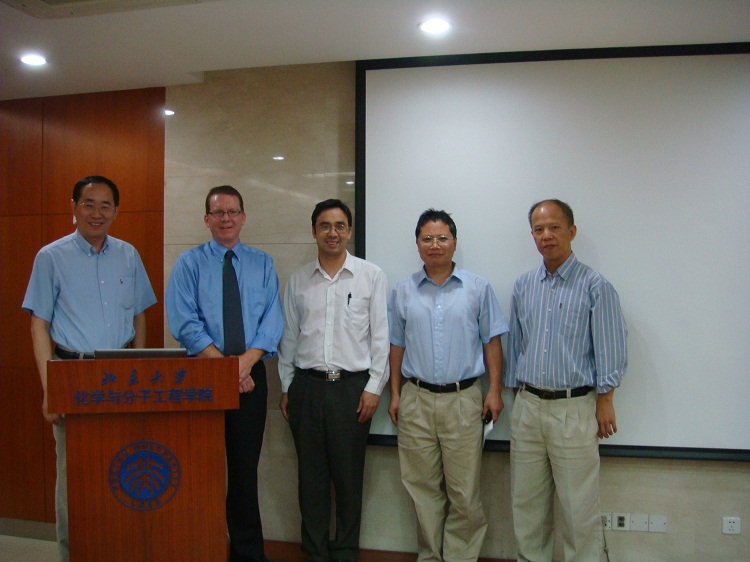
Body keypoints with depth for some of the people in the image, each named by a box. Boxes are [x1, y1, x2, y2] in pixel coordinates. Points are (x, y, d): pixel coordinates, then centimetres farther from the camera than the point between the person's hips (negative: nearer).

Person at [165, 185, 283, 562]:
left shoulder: (262, 263, 8)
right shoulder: (189, 263, 2)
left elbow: (272, 319, -1)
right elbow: (185, 323, -8)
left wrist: (246, 361, -16)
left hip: (251, 374, 2)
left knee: (246, 466, 9)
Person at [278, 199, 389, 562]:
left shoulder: (371, 276, 1)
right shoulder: (298, 279, 9)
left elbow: (380, 336, 0)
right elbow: (289, 336, 12)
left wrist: (373, 387, -5)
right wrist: (286, 387, 10)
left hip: (352, 385, -2)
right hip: (307, 385, 3)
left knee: (349, 476, 5)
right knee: (311, 475, 9)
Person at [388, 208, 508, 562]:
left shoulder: (477, 288, 3)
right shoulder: (403, 291, 7)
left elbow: (491, 342, 4)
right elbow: (397, 345, 11)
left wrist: (495, 391, -2)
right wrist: (395, 393, 7)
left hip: (463, 399, -1)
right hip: (416, 400, 2)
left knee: (464, 492, 3)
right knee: (423, 489, 10)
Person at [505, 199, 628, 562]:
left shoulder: (594, 286, -5)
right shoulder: (524, 286, 9)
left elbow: (610, 348, -5)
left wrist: (605, 400, -6)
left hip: (573, 408, -5)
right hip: (527, 406, 5)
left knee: (579, 506, 2)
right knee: (527, 503, 13)